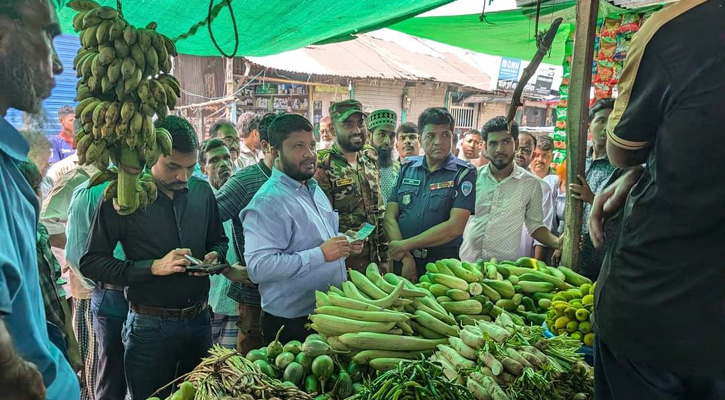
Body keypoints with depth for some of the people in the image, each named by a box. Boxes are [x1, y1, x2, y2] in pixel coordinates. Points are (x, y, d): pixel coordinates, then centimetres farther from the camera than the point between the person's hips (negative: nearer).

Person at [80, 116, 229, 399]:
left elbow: (219, 240, 14)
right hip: (150, 326, -4)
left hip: (199, 320, 4)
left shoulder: (201, 190, 1)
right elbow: (91, 263, -11)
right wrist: (153, 267, -21)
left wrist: (215, 256, -8)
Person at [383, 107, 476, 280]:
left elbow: (455, 226, -17)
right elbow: (390, 217, -2)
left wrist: (405, 245, -15)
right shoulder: (406, 168, 4)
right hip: (402, 261, 3)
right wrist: (406, 257, -15)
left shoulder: (464, 173, -7)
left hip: (443, 263, -3)